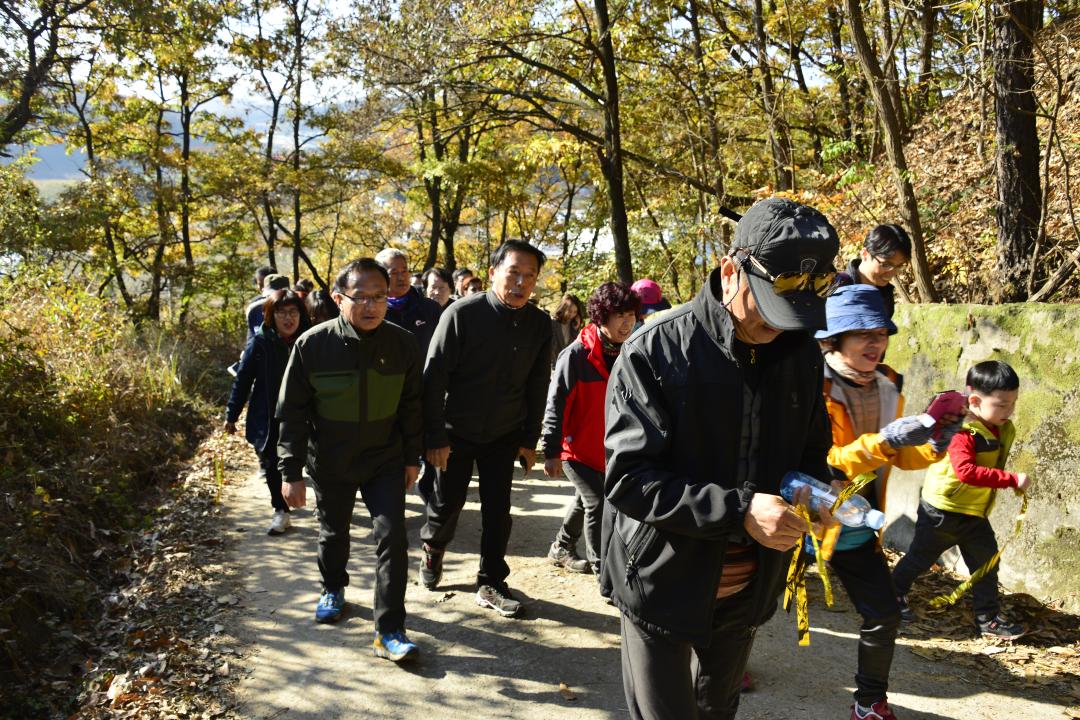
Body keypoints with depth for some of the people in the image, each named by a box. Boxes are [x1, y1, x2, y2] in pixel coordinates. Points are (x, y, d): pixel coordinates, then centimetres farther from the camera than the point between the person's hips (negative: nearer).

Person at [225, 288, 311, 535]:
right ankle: (281, 511, 23)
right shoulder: (260, 342, -10)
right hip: (268, 419, 0)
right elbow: (243, 379, -4)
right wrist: (231, 415, -3)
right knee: (271, 465, 7)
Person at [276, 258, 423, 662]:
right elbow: (292, 412, -9)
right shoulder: (313, 345, -15)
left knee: (392, 537, -8)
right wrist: (291, 472, -10)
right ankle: (333, 590, 49)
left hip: (385, 460, 0)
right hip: (331, 462, 0)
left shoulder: (402, 344, -11)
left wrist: (412, 458, 5)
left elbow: (411, 405, 2)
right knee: (333, 533, 19)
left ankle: (389, 632, 1)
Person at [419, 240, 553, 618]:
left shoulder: (539, 324, -7)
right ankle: (432, 550, 39)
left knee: (497, 510, 5)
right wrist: (435, 436, -17)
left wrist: (530, 438, 3)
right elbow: (434, 376, -17)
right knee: (447, 502, 9)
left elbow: (537, 385, 2)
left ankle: (491, 584, 19)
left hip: (504, 434, 3)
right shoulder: (462, 313, -19)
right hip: (457, 431, -3)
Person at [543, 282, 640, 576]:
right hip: (576, 447, -7)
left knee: (585, 500, 22)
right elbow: (555, 404, -18)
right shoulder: (577, 354, -20)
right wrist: (551, 452, -19)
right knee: (597, 503, -9)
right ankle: (601, 569, 4)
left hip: (605, 449, 7)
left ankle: (561, 548, 42)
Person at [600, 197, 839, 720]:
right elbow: (628, 480, -22)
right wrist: (740, 510, -30)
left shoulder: (802, 354, -3)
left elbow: (811, 453, 10)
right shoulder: (654, 352, -19)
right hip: (662, 582, -5)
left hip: (749, 586, 6)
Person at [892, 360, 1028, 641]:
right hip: (942, 510, -7)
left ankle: (988, 618, 21)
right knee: (920, 557, 10)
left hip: (974, 514, 7)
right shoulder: (963, 431, -26)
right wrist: (1012, 480, -38)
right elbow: (966, 470, -40)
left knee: (987, 561, 8)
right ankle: (893, 592, 32)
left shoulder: (1005, 430, 0)